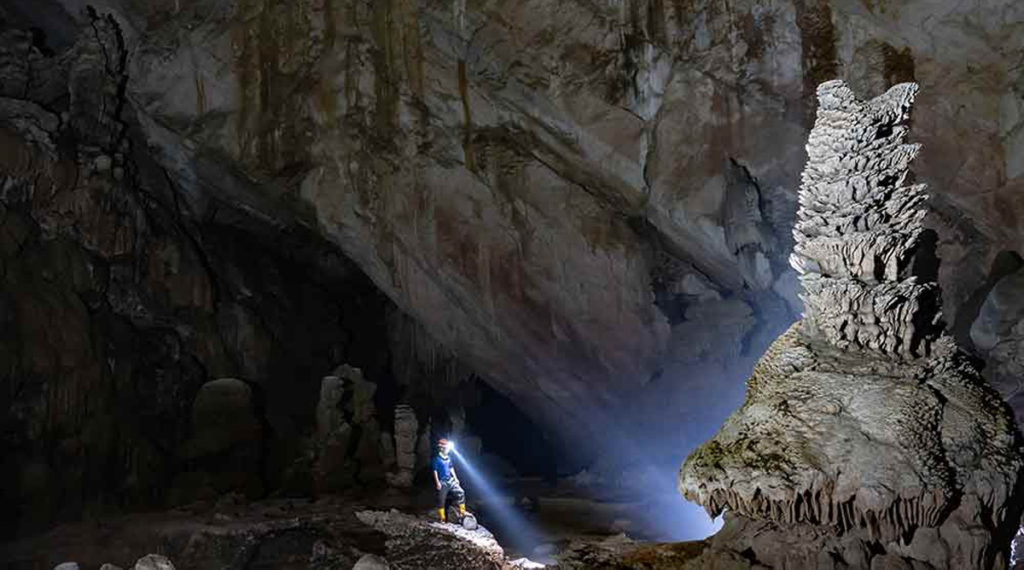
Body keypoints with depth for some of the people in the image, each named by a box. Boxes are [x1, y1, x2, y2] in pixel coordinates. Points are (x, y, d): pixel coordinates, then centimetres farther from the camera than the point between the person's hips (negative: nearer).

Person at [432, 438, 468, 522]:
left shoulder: (448, 457, 7)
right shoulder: (437, 458, -13)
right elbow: (435, 471, -13)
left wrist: (455, 478, 16)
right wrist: (437, 482, -17)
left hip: (450, 480, 7)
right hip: (442, 482, -7)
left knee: (460, 492, 2)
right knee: (441, 499, 0)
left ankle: (462, 511, 13)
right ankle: (443, 518, 9)